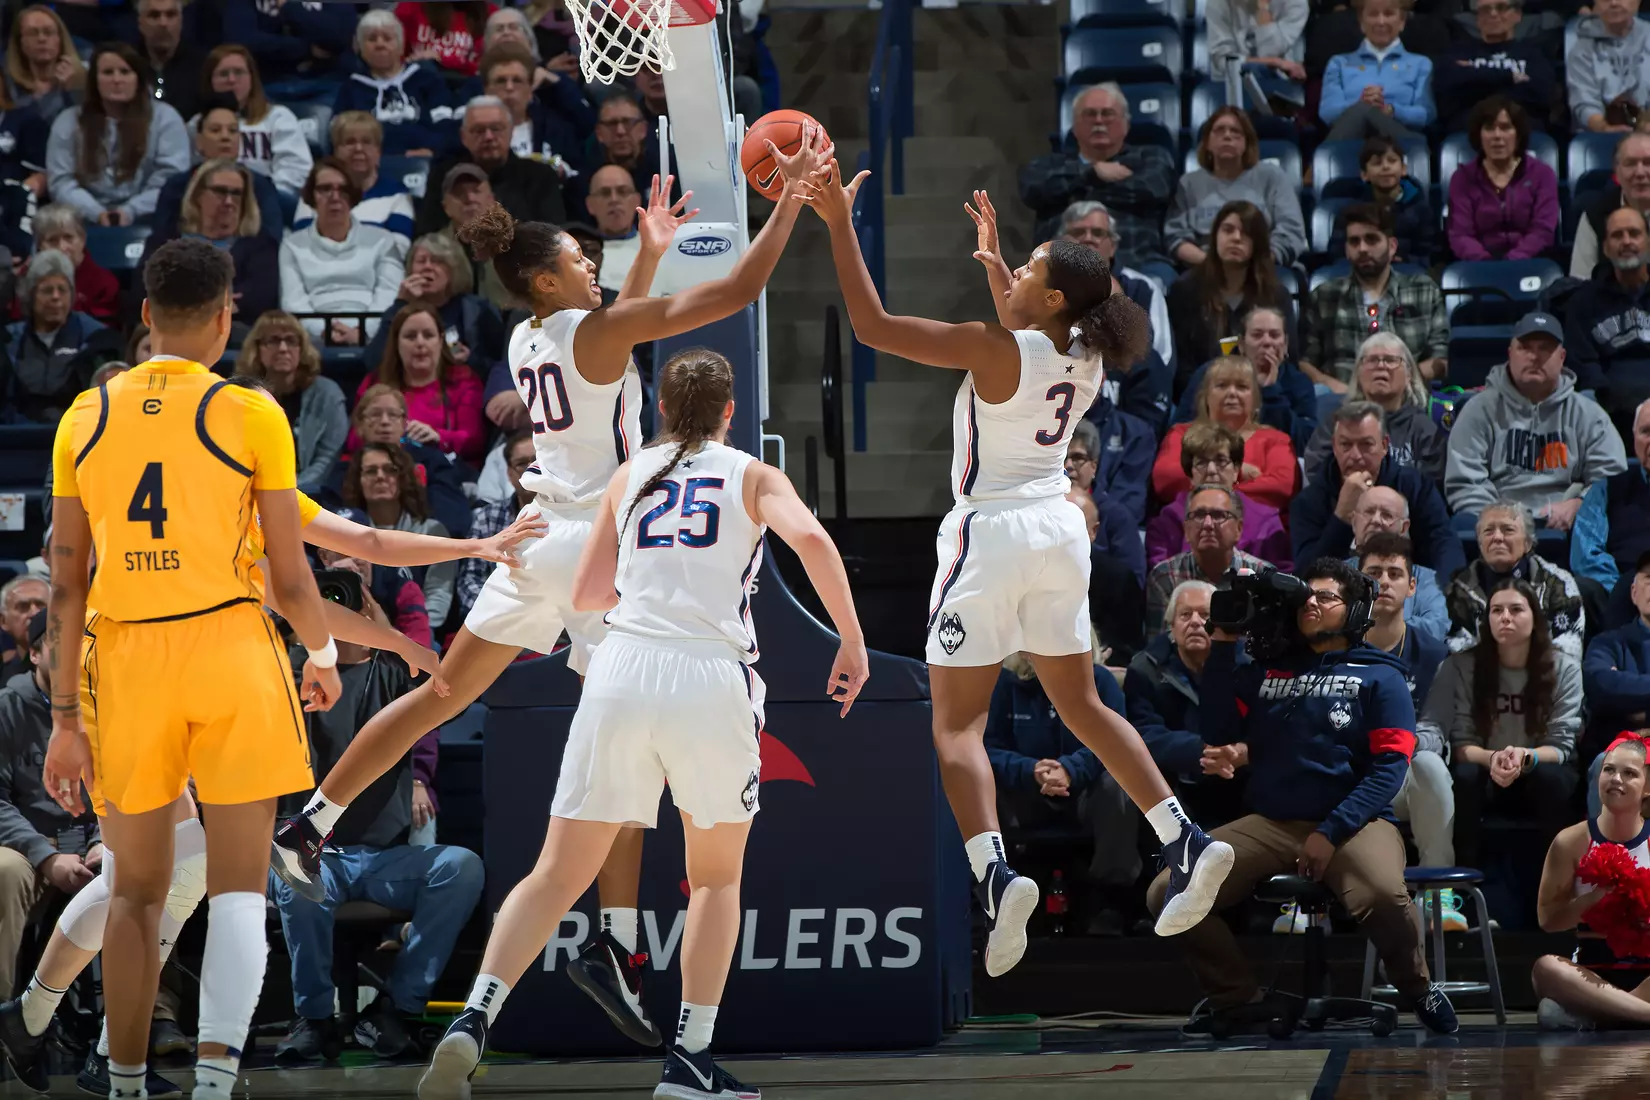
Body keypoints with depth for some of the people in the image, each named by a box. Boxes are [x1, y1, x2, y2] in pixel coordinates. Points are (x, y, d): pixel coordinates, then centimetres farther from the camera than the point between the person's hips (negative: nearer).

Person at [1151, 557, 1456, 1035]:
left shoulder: (1378, 676, 8)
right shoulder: (1266, 671, 20)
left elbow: (1390, 764, -3)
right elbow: (1216, 732, 9)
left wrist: (1331, 833, -14)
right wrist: (1223, 645, 7)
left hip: (1353, 822, -4)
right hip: (1269, 824, 4)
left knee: (1382, 896, -37)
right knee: (1167, 893, -17)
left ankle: (1419, 991, -5)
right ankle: (1237, 999, 4)